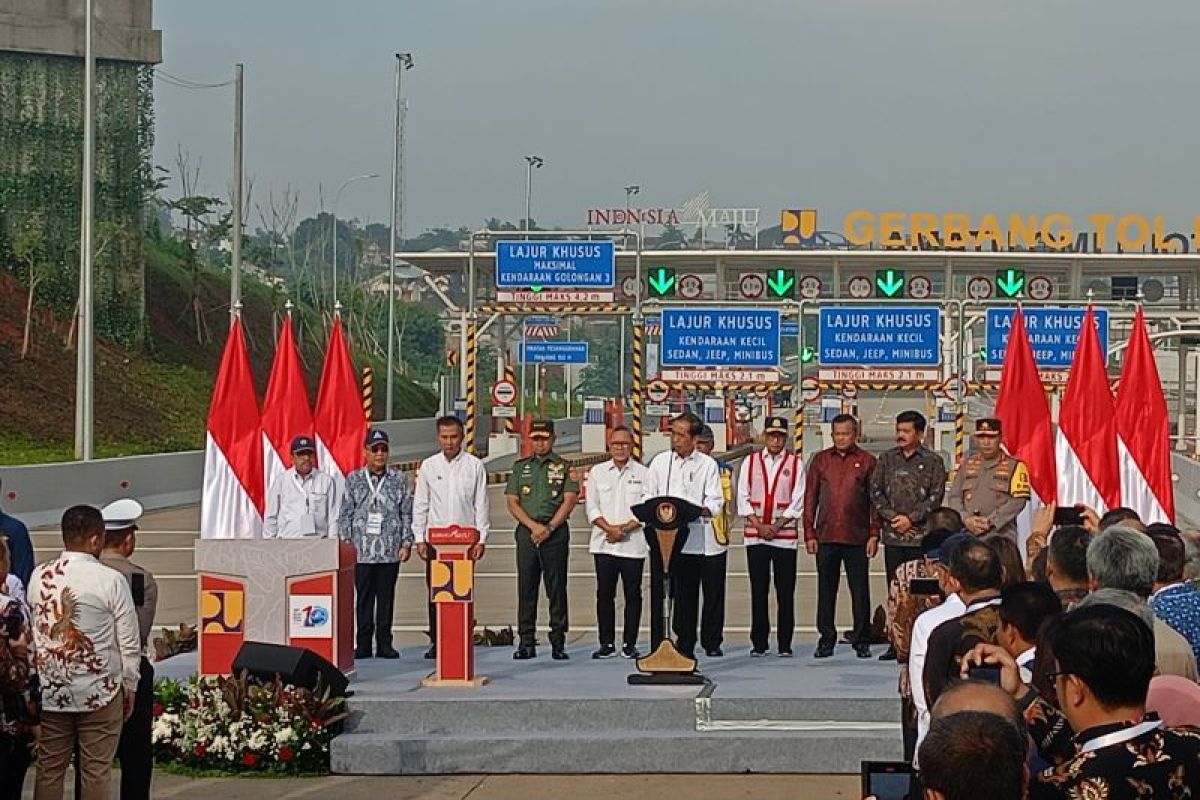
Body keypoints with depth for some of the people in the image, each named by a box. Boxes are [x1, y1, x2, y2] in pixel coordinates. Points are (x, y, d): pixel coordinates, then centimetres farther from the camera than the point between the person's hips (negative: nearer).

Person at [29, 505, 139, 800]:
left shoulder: (39, 576, 1)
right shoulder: (110, 580, -11)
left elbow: (31, 632, 9)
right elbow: (129, 642, -6)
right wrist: (130, 687, 5)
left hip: (49, 690, 4)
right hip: (99, 692, -4)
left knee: (49, 770, 10)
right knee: (96, 772, 4)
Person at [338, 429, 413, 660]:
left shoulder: (399, 479, 7)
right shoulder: (354, 479, 6)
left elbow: (407, 514, 8)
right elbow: (345, 515, 7)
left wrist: (406, 543, 1)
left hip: (390, 551, 0)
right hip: (362, 551, 0)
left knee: (386, 599, 4)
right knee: (363, 599, 1)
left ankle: (384, 644, 10)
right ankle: (363, 645, 6)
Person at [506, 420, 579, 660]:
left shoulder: (564, 467, 8)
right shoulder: (520, 467, 14)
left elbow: (569, 500, -1)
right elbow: (512, 502, 7)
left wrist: (549, 527, -11)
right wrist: (534, 526, -7)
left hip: (556, 531, -2)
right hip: (526, 531, 2)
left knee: (557, 588, -2)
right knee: (526, 587, 1)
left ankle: (558, 642, 0)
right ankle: (526, 642, 3)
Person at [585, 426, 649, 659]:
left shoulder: (643, 473, 4)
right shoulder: (597, 472, 10)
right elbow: (592, 508, 4)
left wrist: (625, 528, -12)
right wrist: (610, 528, -10)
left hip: (633, 543, -1)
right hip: (604, 543, 1)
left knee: (633, 594, 1)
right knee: (604, 594, 2)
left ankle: (629, 644, 7)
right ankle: (607, 643, 7)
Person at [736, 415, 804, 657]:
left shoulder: (795, 464, 4)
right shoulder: (750, 462, 9)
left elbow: (798, 501, 0)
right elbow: (743, 498, 5)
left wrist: (776, 526, -9)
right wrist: (759, 526, -6)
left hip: (785, 535, -1)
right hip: (755, 536, 1)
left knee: (785, 592, 0)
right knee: (758, 591, 3)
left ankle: (785, 644, 4)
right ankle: (759, 643, 8)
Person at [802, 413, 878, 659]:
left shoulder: (866, 461, 4)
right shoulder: (821, 460, 9)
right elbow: (810, 498, 9)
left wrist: (874, 534, -4)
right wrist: (809, 534, 3)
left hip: (856, 537, -2)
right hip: (826, 536, 2)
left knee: (860, 591, 1)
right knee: (826, 590, 6)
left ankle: (862, 641, 8)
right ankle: (826, 640, 13)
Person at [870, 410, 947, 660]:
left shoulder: (933, 462, 2)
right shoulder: (887, 459, 12)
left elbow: (936, 496, -3)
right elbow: (875, 491, 9)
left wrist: (911, 518, -10)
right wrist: (891, 516, -4)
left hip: (921, 535, -3)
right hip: (893, 536, 3)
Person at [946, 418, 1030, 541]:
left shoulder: (1014, 466, 4)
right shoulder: (968, 464, 17)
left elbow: (1018, 501, -6)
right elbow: (953, 497, 12)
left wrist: (990, 522, -14)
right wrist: (966, 519, -7)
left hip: (1001, 537, -3)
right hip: (968, 535, 3)